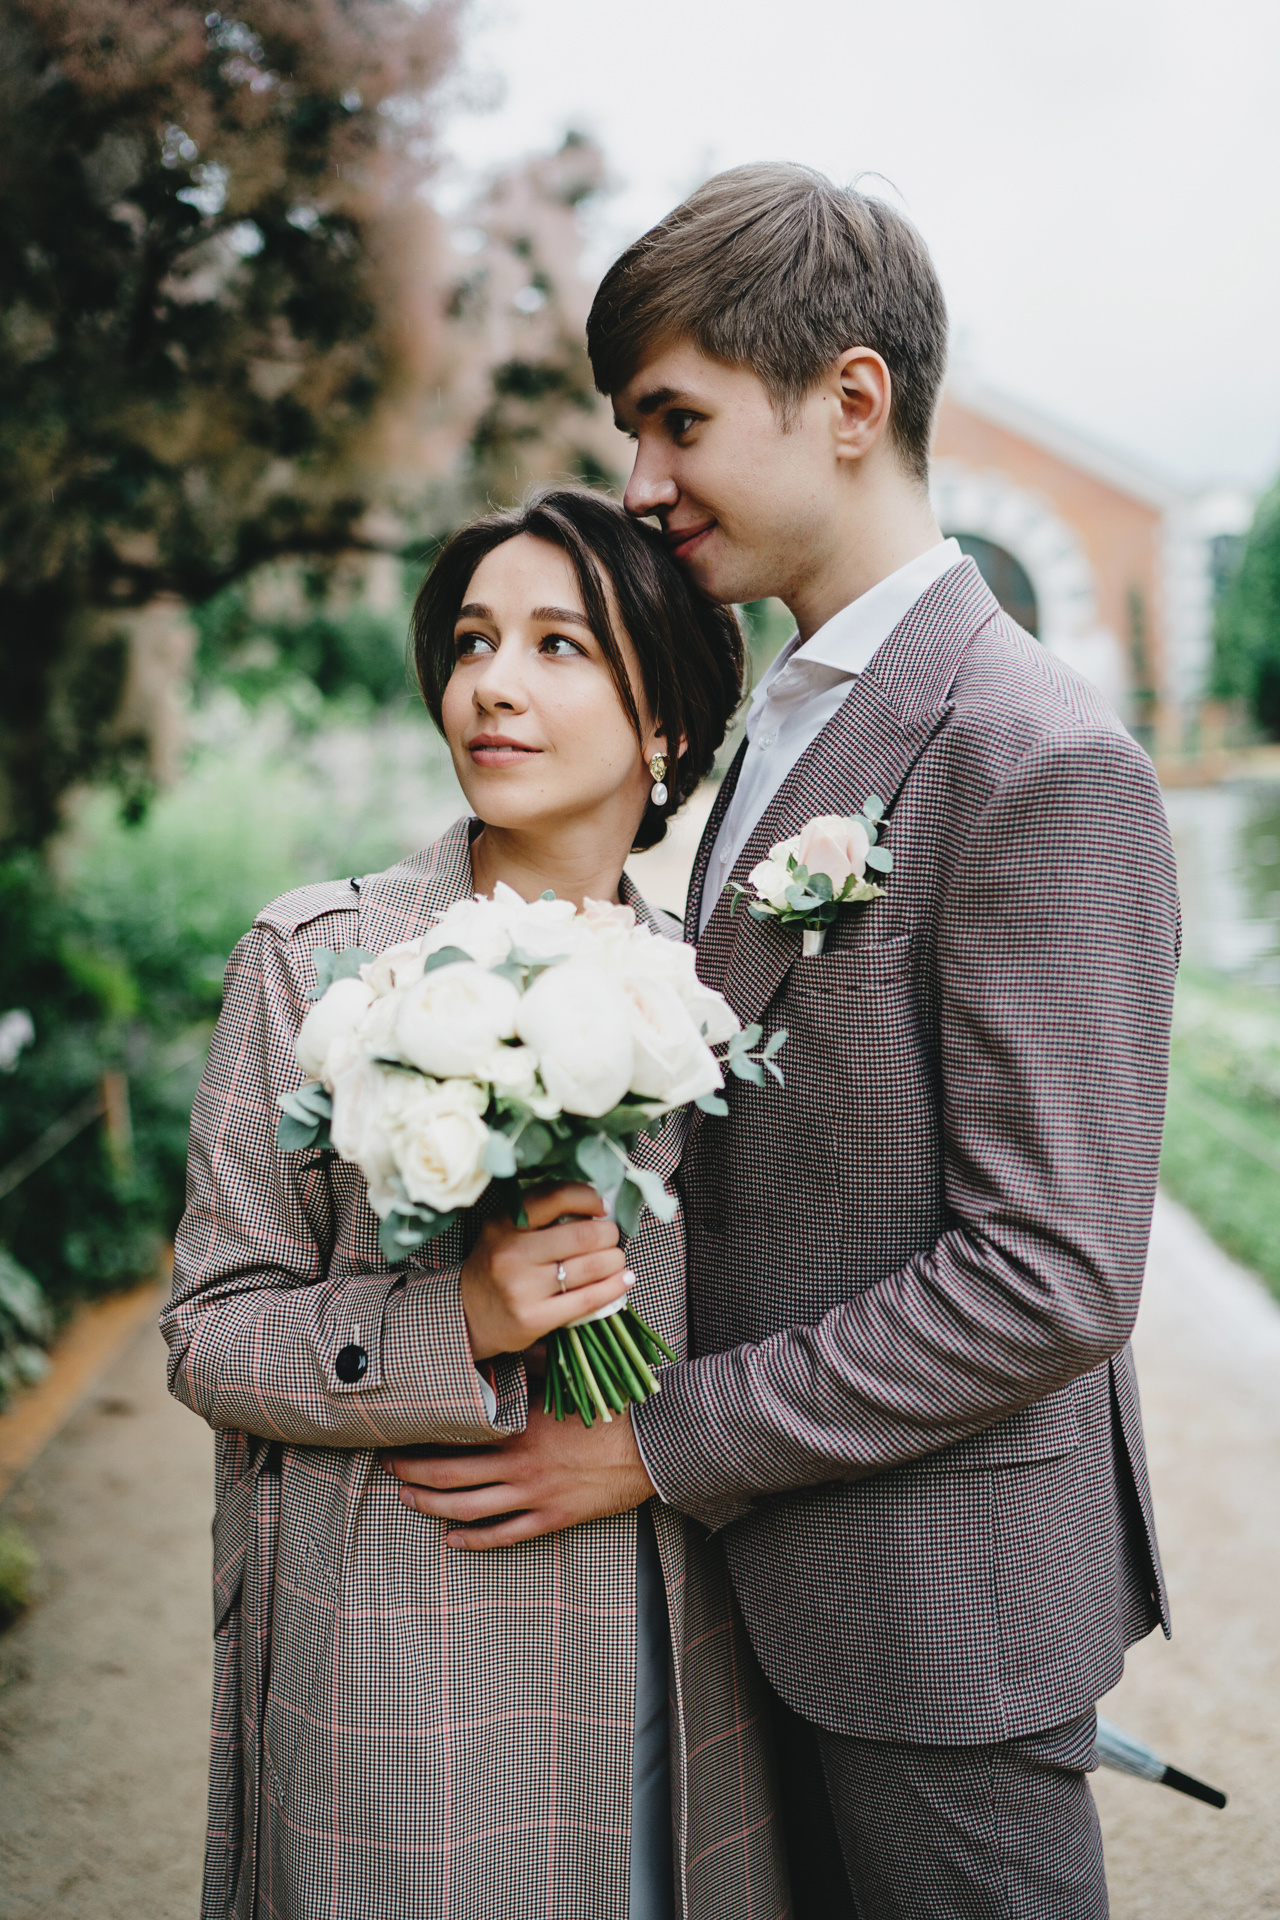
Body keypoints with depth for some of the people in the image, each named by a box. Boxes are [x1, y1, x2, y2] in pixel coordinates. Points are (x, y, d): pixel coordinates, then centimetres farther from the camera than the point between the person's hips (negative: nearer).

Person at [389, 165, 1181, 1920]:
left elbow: (1051, 1278, -23)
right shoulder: (785, 729, 9)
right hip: (797, 1576, 8)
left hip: (939, 1601, -8)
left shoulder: (1039, 764, -21)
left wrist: (660, 1445, -18)